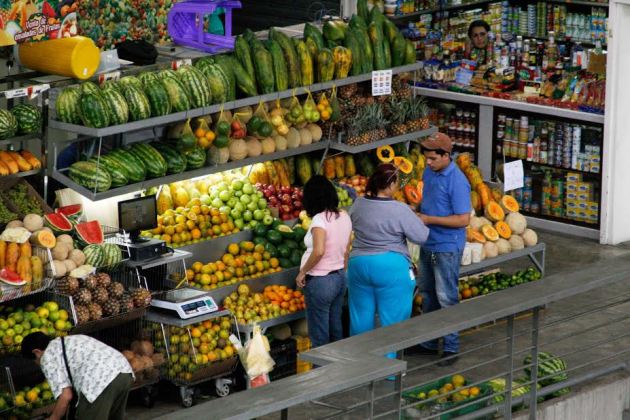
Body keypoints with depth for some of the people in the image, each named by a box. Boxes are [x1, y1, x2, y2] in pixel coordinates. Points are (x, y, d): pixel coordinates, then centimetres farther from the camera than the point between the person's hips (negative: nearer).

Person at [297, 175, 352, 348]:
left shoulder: (319, 219, -18)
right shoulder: (344, 216, 4)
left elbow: (318, 251, -29)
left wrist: (302, 272, -16)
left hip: (320, 281, -8)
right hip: (340, 278, 8)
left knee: (319, 336, 0)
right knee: (336, 329, 16)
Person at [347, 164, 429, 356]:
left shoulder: (358, 205, -1)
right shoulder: (400, 211, -16)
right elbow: (422, 237, -11)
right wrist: (418, 219, 8)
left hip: (358, 264, 5)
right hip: (391, 268, -5)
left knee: (361, 319, 15)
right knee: (391, 321, 5)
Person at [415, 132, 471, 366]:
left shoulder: (457, 182, -21)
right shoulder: (429, 173, 4)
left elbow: (463, 219, -22)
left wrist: (429, 219, -22)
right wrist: (417, 211, 2)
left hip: (447, 248, -9)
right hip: (428, 245, 9)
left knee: (446, 298, -2)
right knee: (428, 295, 17)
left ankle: (451, 347, 7)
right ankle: (429, 343, 28)